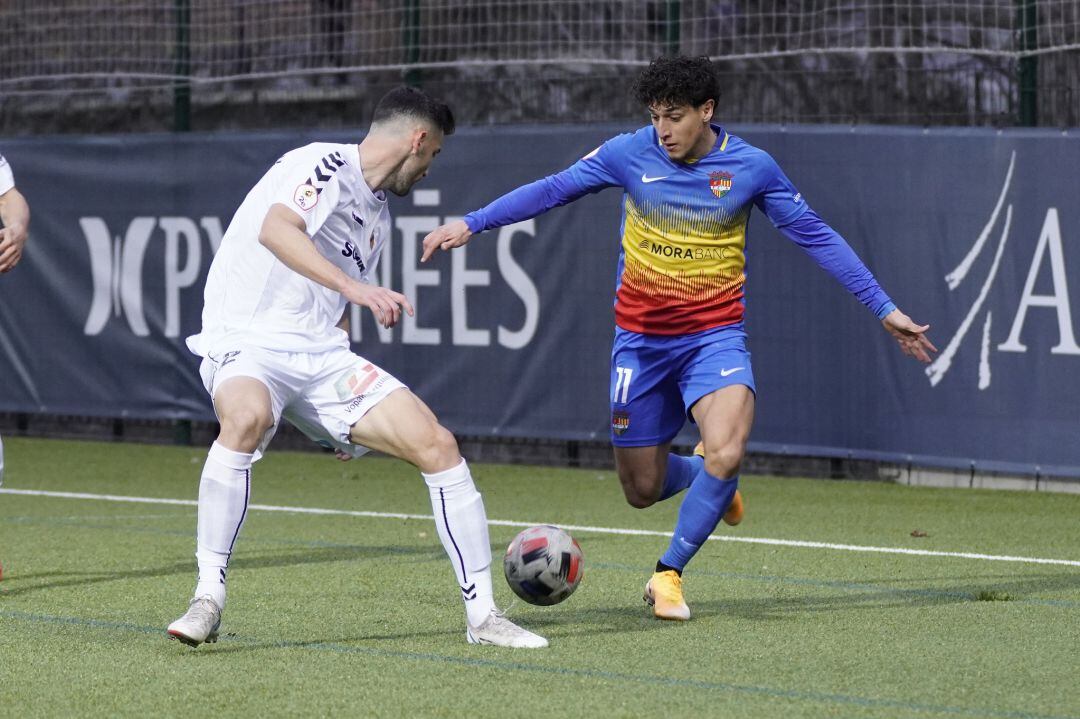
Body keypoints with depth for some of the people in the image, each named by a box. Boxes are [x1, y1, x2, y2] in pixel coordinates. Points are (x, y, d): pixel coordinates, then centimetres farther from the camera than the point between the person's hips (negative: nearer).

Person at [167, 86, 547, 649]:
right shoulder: (325, 165, -8)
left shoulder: (377, 216, 20)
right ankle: (208, 600, -31)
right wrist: (353, 286, -40)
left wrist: (347, 416, 25)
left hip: (320, 355, 8)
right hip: (246, 345, -8)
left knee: (437, 444, -6)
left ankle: (482, 615, 2)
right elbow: (276, 229, -28)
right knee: (247, 418, -41)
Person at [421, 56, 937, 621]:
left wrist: (884, 309, 0)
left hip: (714, 335, -2)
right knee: (642, 488, 7)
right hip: (641, 338, 2)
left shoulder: (751, 167, -7)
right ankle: (704, 476, 44)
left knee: (725, 455, -27)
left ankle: (668, 574, -5)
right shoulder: (629, 154, -6)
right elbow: (551, 190, 1)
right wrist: (471, 224, -7)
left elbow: (816, 236, 0)